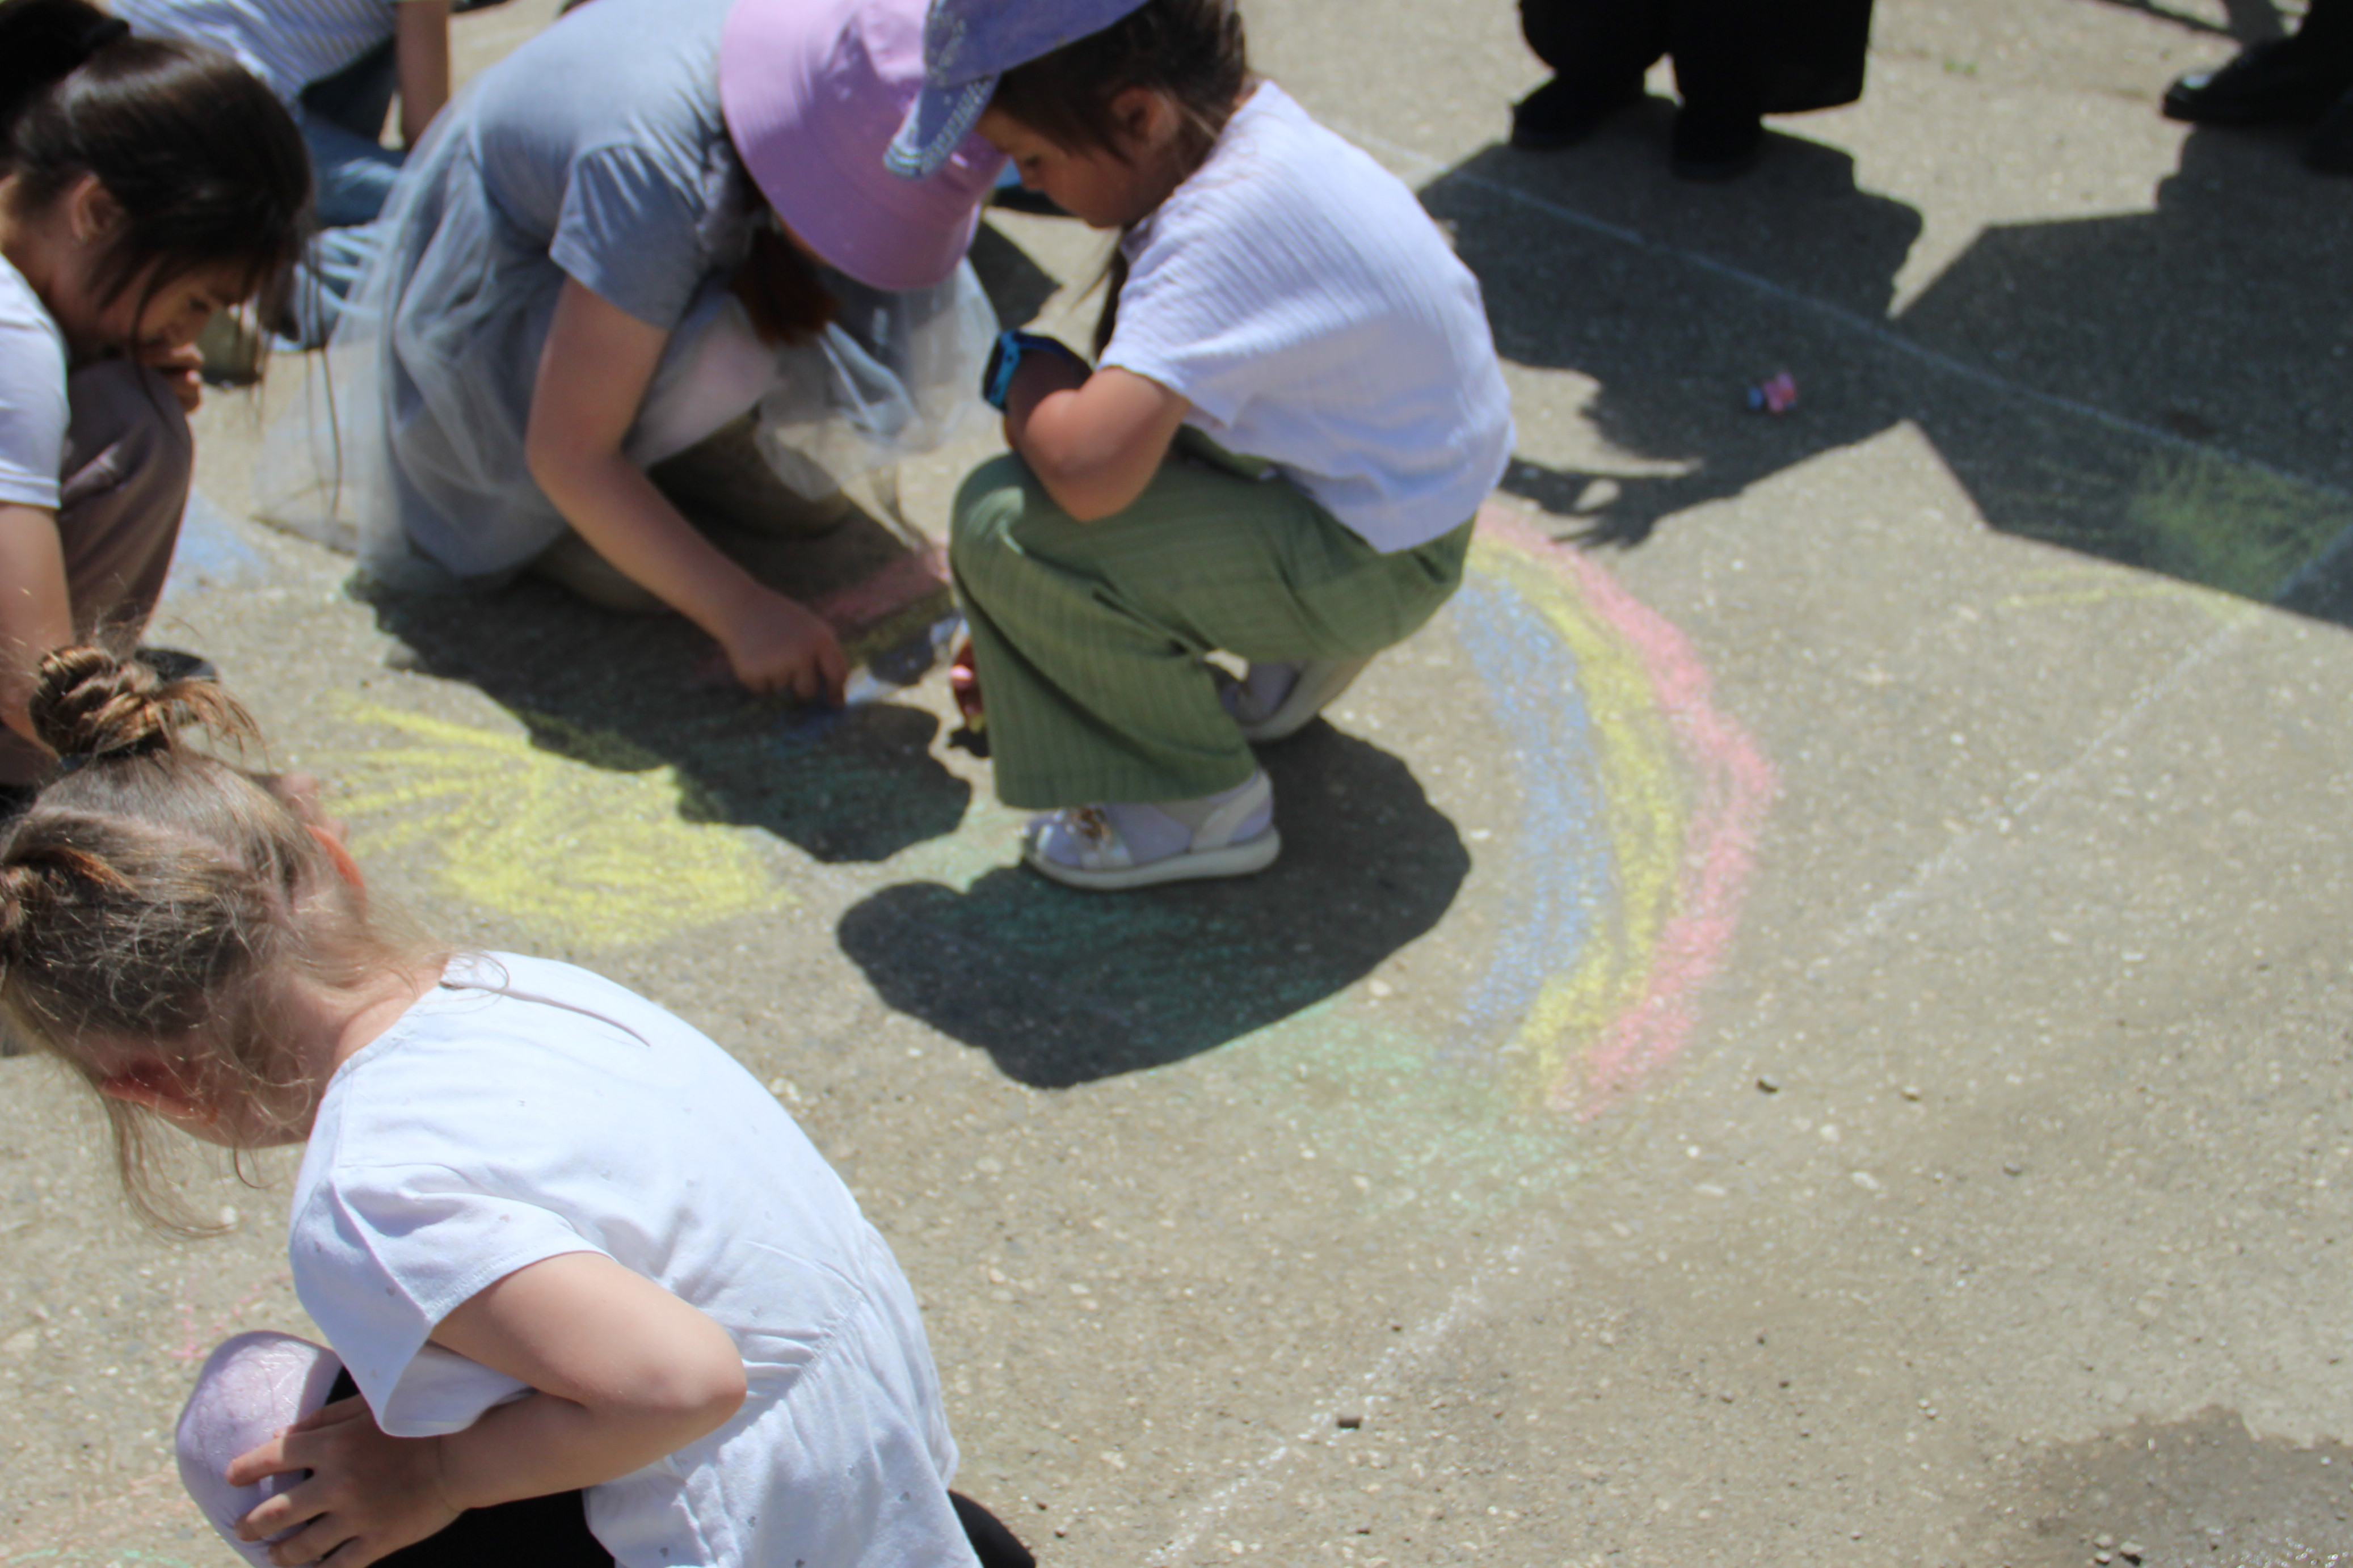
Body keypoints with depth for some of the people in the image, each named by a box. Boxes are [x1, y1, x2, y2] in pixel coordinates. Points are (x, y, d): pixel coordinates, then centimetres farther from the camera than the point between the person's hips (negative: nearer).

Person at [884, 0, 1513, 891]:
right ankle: (1304, 647, 21)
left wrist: (1020, 371, -20)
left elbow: (1091, 472, -41)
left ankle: (1207, 805, -3)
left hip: (1374, 555, -10)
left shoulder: (1231, 223, -32)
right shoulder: (1242, 126, -2)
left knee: (1004, 526, -22)